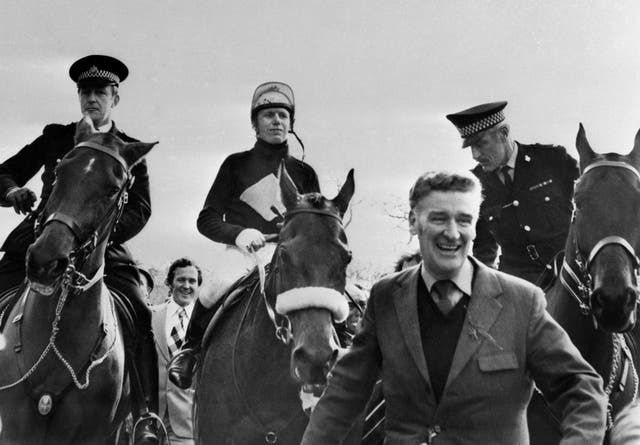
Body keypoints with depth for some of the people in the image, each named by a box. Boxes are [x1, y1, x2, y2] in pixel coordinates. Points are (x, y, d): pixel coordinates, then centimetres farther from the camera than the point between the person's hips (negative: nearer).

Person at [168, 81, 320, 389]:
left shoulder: (304, 173, 19)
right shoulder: (236, 165, 14)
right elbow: (207, 220, 9)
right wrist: (238, 233, -13)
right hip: (242, 254, -2)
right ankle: (191, 349, -6)